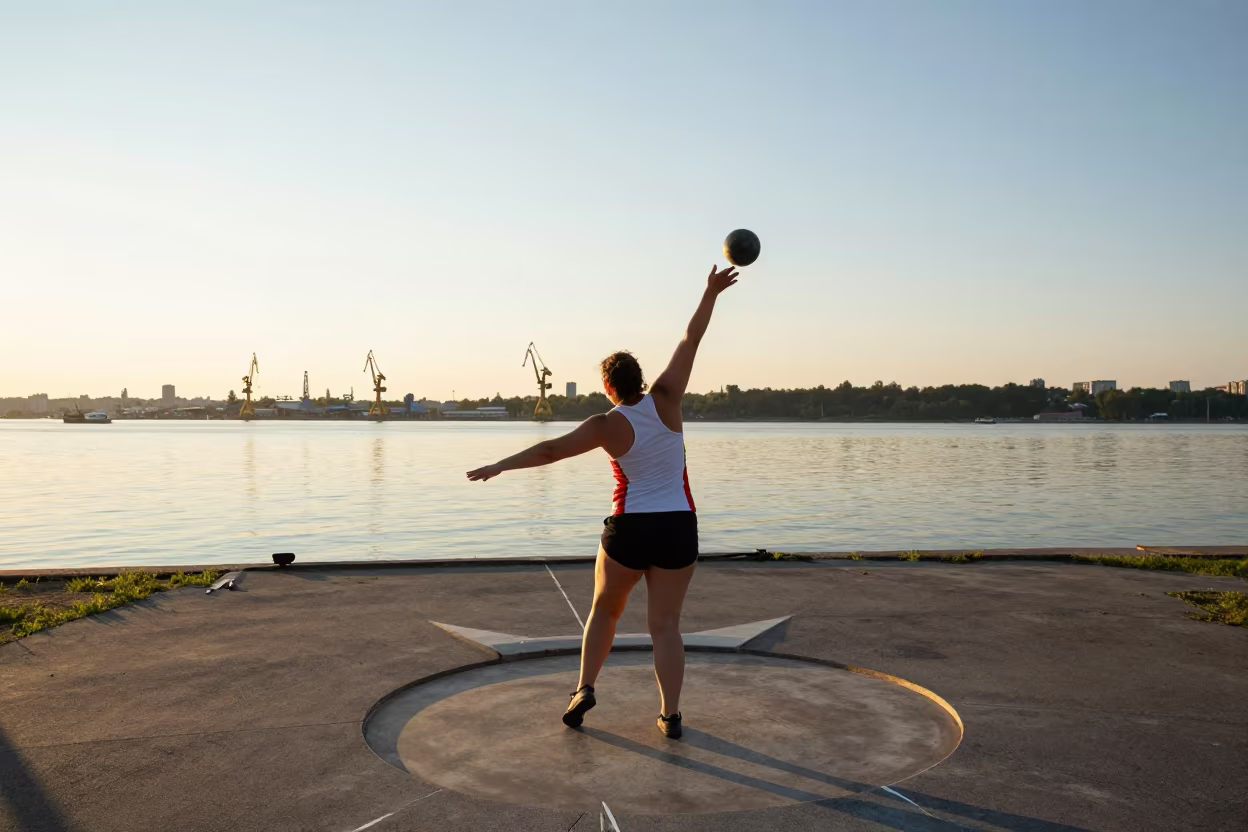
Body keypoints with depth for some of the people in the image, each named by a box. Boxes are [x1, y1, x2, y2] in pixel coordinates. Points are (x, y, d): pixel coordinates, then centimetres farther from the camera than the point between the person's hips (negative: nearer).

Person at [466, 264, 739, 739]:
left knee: (604, 610, 21)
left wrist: (500, 466, -5)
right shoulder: (665, 399, -4)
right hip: (677, 530, 2)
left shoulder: (607, 426, -9)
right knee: (664, 624, 7)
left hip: (628, 530, -2)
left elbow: (550, 450, -12)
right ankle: (671, 716, 5)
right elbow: (690, 341, 1)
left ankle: (584, 688, 13)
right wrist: (711, 292, 8)